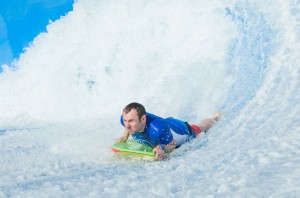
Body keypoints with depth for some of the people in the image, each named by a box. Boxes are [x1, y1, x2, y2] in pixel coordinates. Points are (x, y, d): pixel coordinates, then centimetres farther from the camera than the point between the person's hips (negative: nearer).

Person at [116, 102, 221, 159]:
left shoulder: (158, 129, -53)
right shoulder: (126, 119, -36)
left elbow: (172, 145, -35)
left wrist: (162, 148, -54)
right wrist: (125, 137, -21)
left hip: (183, 131, -4)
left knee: (200, 128, 32)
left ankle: (214, 118, 67)